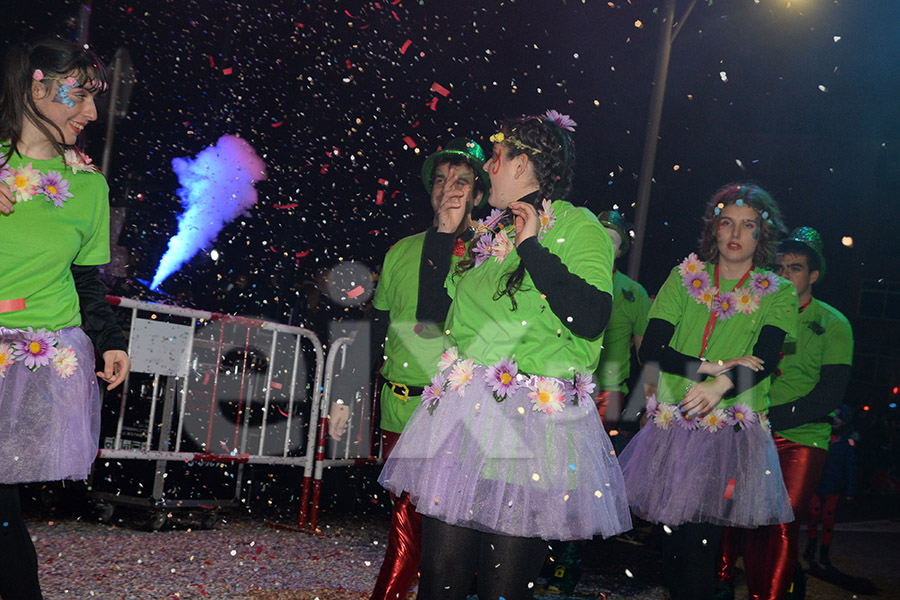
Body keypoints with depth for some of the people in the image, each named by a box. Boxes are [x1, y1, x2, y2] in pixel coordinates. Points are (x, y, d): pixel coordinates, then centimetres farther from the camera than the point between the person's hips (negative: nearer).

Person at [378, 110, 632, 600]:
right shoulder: (490, 231, 17)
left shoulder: (576, 225, -2)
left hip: (533, 423, -5)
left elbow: (590, 318, -18)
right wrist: (442, 233, 11)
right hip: (463, 415, 5)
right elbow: (433, 311, 19)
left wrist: (532, 248, -13)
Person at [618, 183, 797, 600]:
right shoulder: (685, 279, 10)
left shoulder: (778, 295, 7)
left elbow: (766, 359, -11)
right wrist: (712, 367, -12)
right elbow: (650, 350, 0)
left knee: (702, 540, -8)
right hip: (673, 425, 2)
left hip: (732, 432, -2)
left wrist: (722, 385, -30)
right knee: (672, 532, 0)